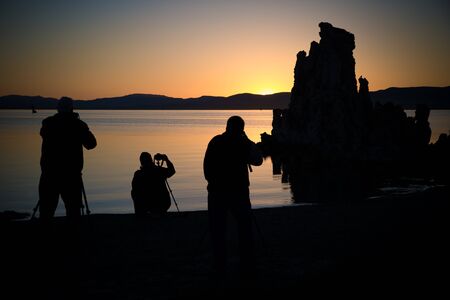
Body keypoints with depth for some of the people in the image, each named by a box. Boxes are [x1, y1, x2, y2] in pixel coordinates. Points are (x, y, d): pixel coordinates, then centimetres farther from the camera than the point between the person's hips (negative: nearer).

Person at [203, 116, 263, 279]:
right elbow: (258, 161, 10)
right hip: (239, 192, -1)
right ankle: (246, 266, 11)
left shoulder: (215, 142, 1)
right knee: (244, 229, 12)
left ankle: (219, 268, 4)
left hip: (217, 192, 1)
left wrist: (213, 182, 12)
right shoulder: (243, 144, -4)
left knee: (217, 231, 6)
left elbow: (207, 166, 0)